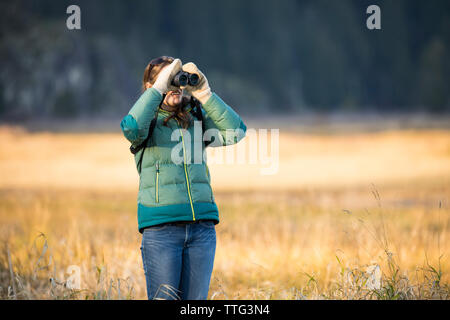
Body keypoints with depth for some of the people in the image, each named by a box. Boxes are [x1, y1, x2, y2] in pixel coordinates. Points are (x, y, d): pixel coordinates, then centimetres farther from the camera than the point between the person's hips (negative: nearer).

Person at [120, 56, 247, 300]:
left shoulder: (196, 118, 14)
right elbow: (131, 128, -21)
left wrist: (204, 94, -6)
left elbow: (235, 131, -1)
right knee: (164, 298, -7)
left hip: (202, 226, 4)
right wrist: (159, 88, -17)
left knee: (195, 300, 4)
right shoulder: (148, 121, 3)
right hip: (161, 226, -4)